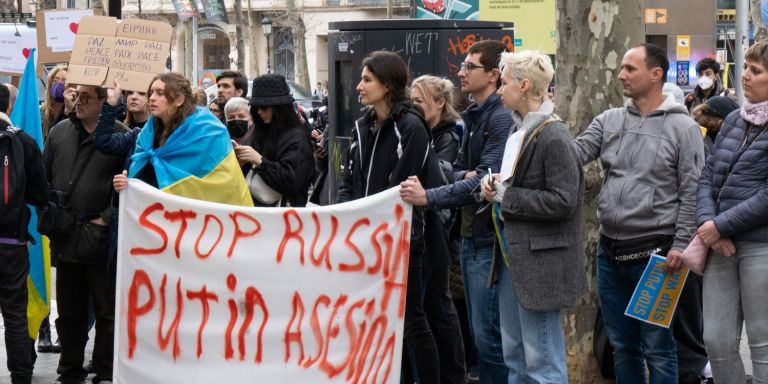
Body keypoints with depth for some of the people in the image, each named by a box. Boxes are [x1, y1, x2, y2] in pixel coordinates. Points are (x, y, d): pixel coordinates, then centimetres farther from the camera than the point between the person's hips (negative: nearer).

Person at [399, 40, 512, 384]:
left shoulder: (502, 118, -14)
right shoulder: (472, 117, 15)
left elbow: (486, 179, -21)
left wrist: (428, 197, -19)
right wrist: (462, 176, -6)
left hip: (490, 239, -9)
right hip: (471, 233, 9)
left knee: (489, 334, -8)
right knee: (479, 330, 15)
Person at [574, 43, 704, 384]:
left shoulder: (683, 127, -6)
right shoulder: (609, 120, 8)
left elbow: (692, 193, -8)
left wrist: (680, 245, -13)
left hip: (653, 253, -5)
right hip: (609, 251, 5)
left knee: (657, 347, 3)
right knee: (622, 345, 15)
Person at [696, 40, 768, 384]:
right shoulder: (734, 120, 12)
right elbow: (708, 176, 11)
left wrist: (720, 226, -13)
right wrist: (707, 222, -6)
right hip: (721, 245, 6)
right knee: (717, 342, 7)